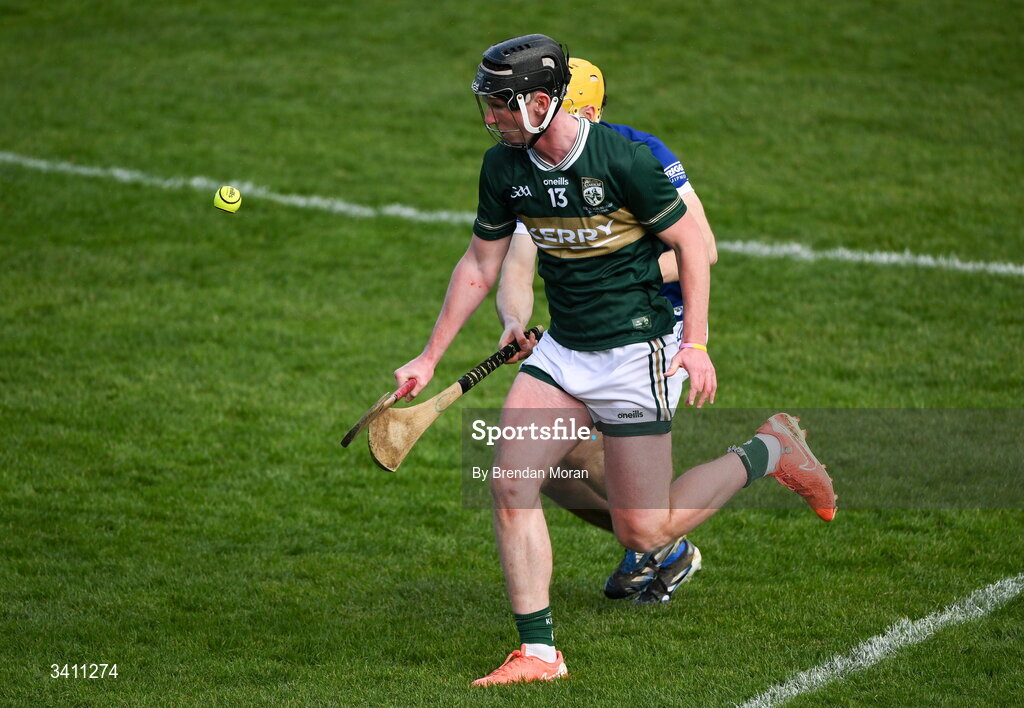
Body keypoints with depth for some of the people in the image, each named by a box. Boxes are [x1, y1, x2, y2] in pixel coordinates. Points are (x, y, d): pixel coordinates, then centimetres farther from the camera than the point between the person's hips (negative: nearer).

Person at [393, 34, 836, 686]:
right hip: (561, 350, 6)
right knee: (510, 483, -11)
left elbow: (691, 244, -10)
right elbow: (480, 264, 10)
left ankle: (766, 453, 19)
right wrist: (430, 357, 9)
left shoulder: (623, 158, -19)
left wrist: (697, 345, -17)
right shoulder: (504, 166, -2)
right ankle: (539, 652, -2)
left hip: (636, 351, -6)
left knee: (643, 532, -5)